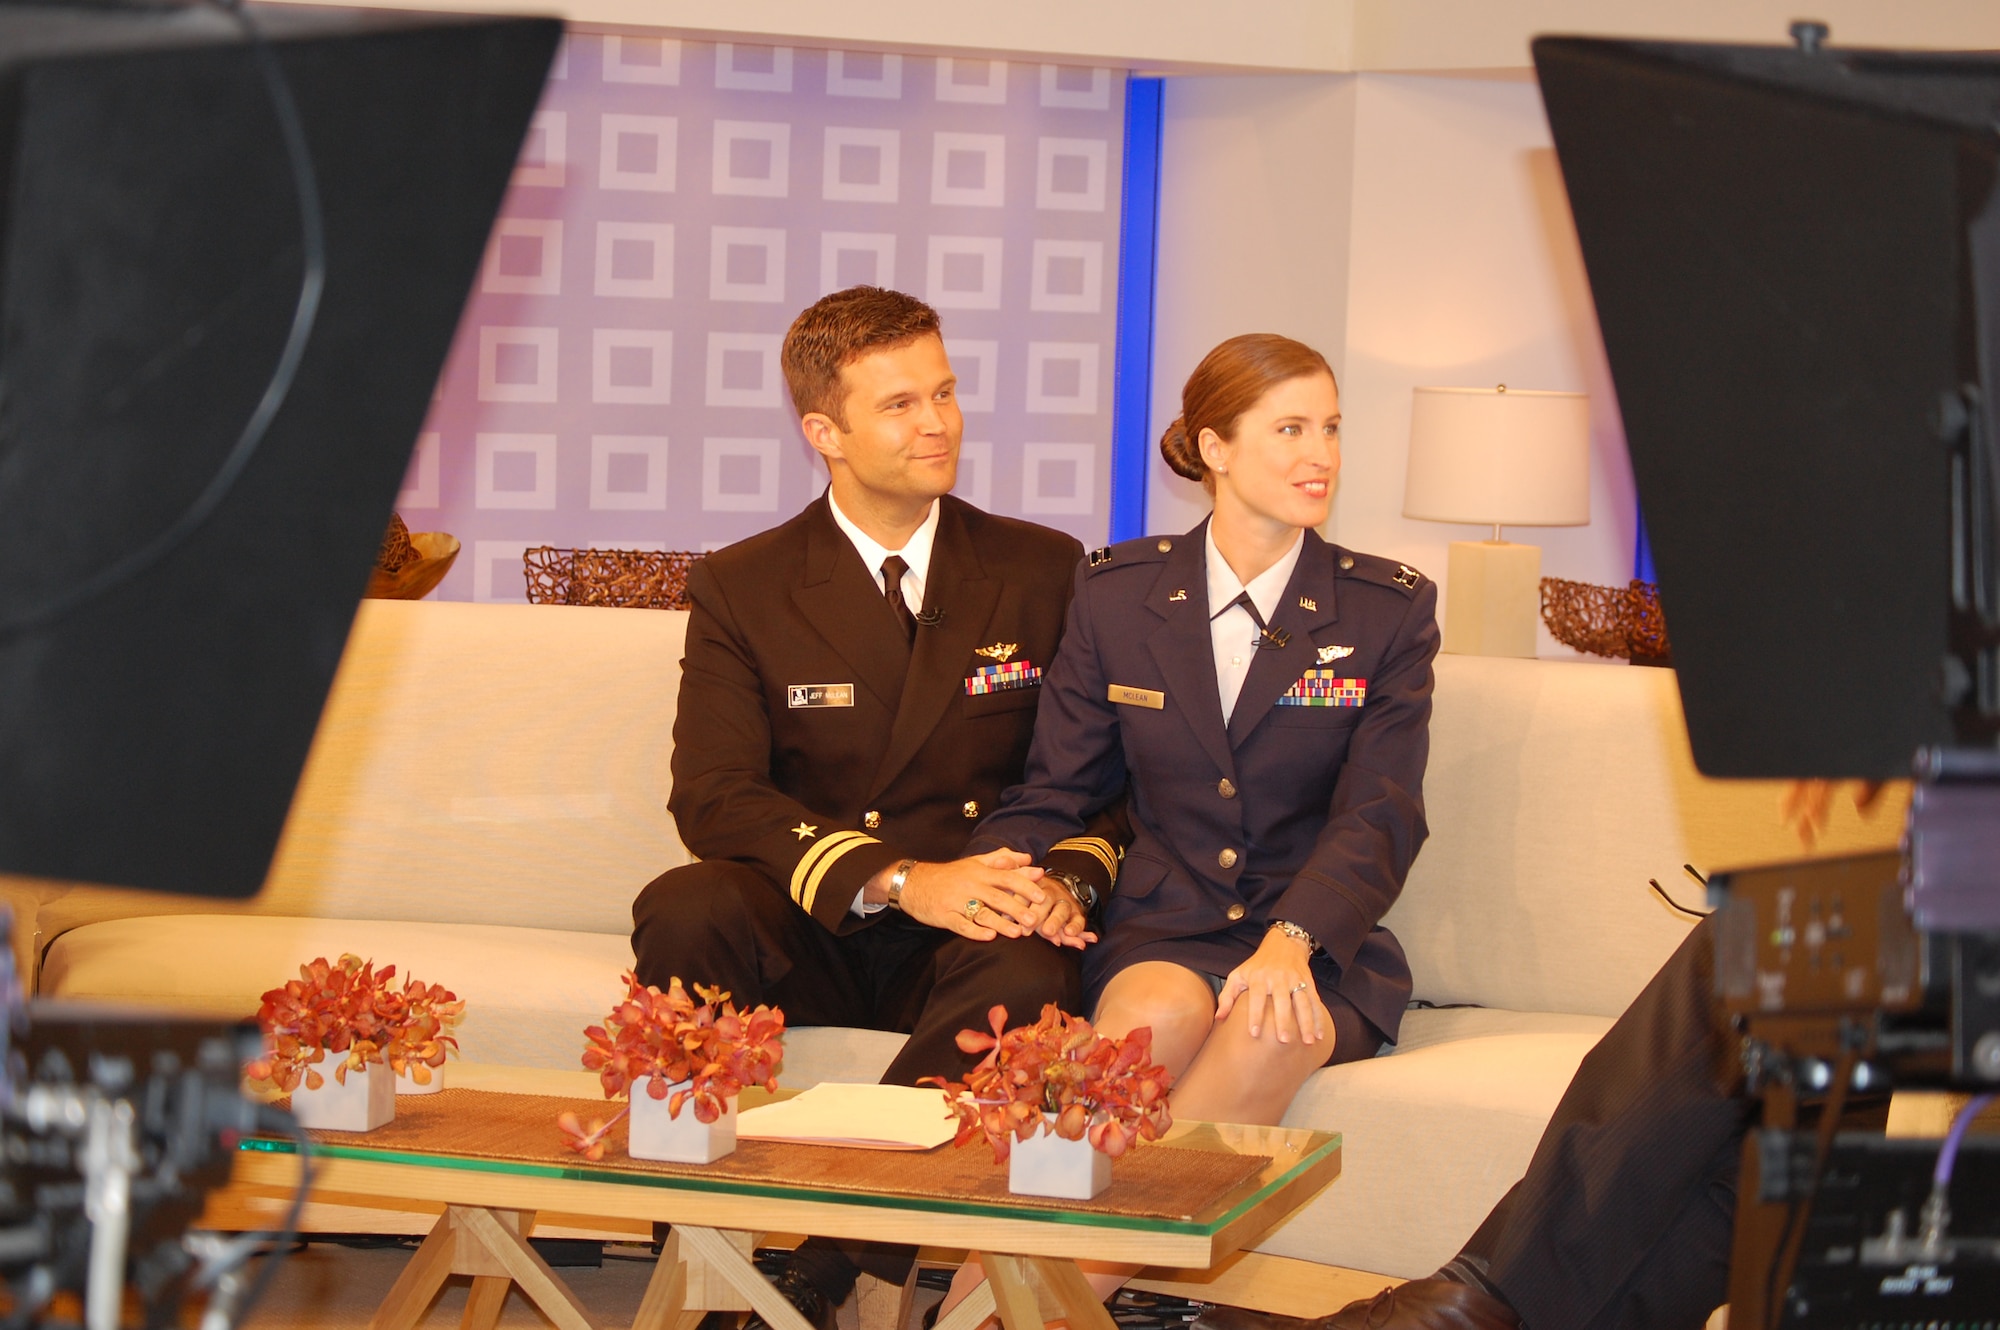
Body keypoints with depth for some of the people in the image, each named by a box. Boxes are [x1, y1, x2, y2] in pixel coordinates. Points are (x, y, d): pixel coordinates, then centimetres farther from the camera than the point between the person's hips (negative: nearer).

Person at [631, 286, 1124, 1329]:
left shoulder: (1042, 573, 9)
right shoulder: (739, 589, 4)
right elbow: (714, 796, -8)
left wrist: (1070, 875, -17)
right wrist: (900, 879, -23)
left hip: (966, 942, 0)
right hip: (805, 940, 0)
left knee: (1028, 971, -35)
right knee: (685, 912, -32)